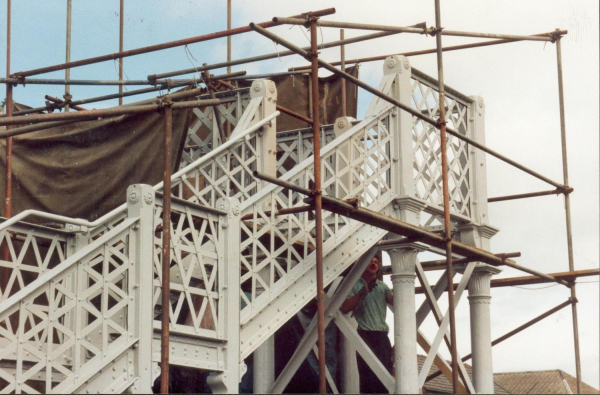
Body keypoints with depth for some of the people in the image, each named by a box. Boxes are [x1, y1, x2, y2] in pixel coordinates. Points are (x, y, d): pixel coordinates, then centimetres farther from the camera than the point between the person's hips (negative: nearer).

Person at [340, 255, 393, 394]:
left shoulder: (382, 286, 17)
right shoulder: (355, 285, 6)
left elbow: (394, 300, 1)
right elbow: (345, 308, -5)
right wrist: (362, 292, -13)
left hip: (382, 336, 4)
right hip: (365, 335, -4)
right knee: (368, 377, -8)